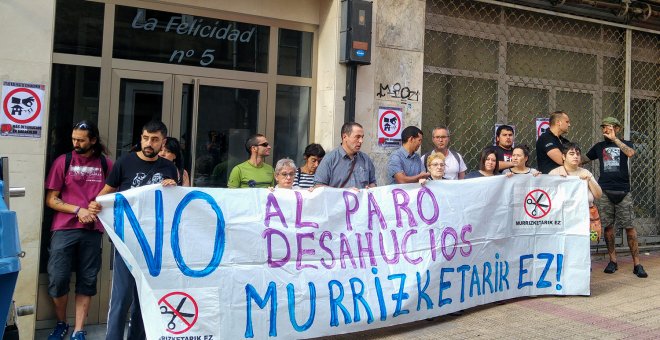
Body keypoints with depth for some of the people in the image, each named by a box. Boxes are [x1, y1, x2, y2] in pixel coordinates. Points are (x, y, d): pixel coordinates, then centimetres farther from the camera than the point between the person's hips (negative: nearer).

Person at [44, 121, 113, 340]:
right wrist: (78, 210, -12)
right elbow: (51, 199, 1)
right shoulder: (63, 161, 2)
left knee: (87, 281, 5)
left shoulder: (105, 164, 4)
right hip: (64, 229, -1)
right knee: (58, 279, -1)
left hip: (93, 230, 1)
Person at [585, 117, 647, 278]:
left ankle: (637, 264, 0)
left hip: (623, 191, -2)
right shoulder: (599, 146, 15)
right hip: (605, 191, 2)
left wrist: (614, 138, -14)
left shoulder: (624, 144, 8)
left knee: (629, 226, -4)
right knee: (608, 226, 2)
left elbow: (630, 153, -14)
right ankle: (613, 260, 12)